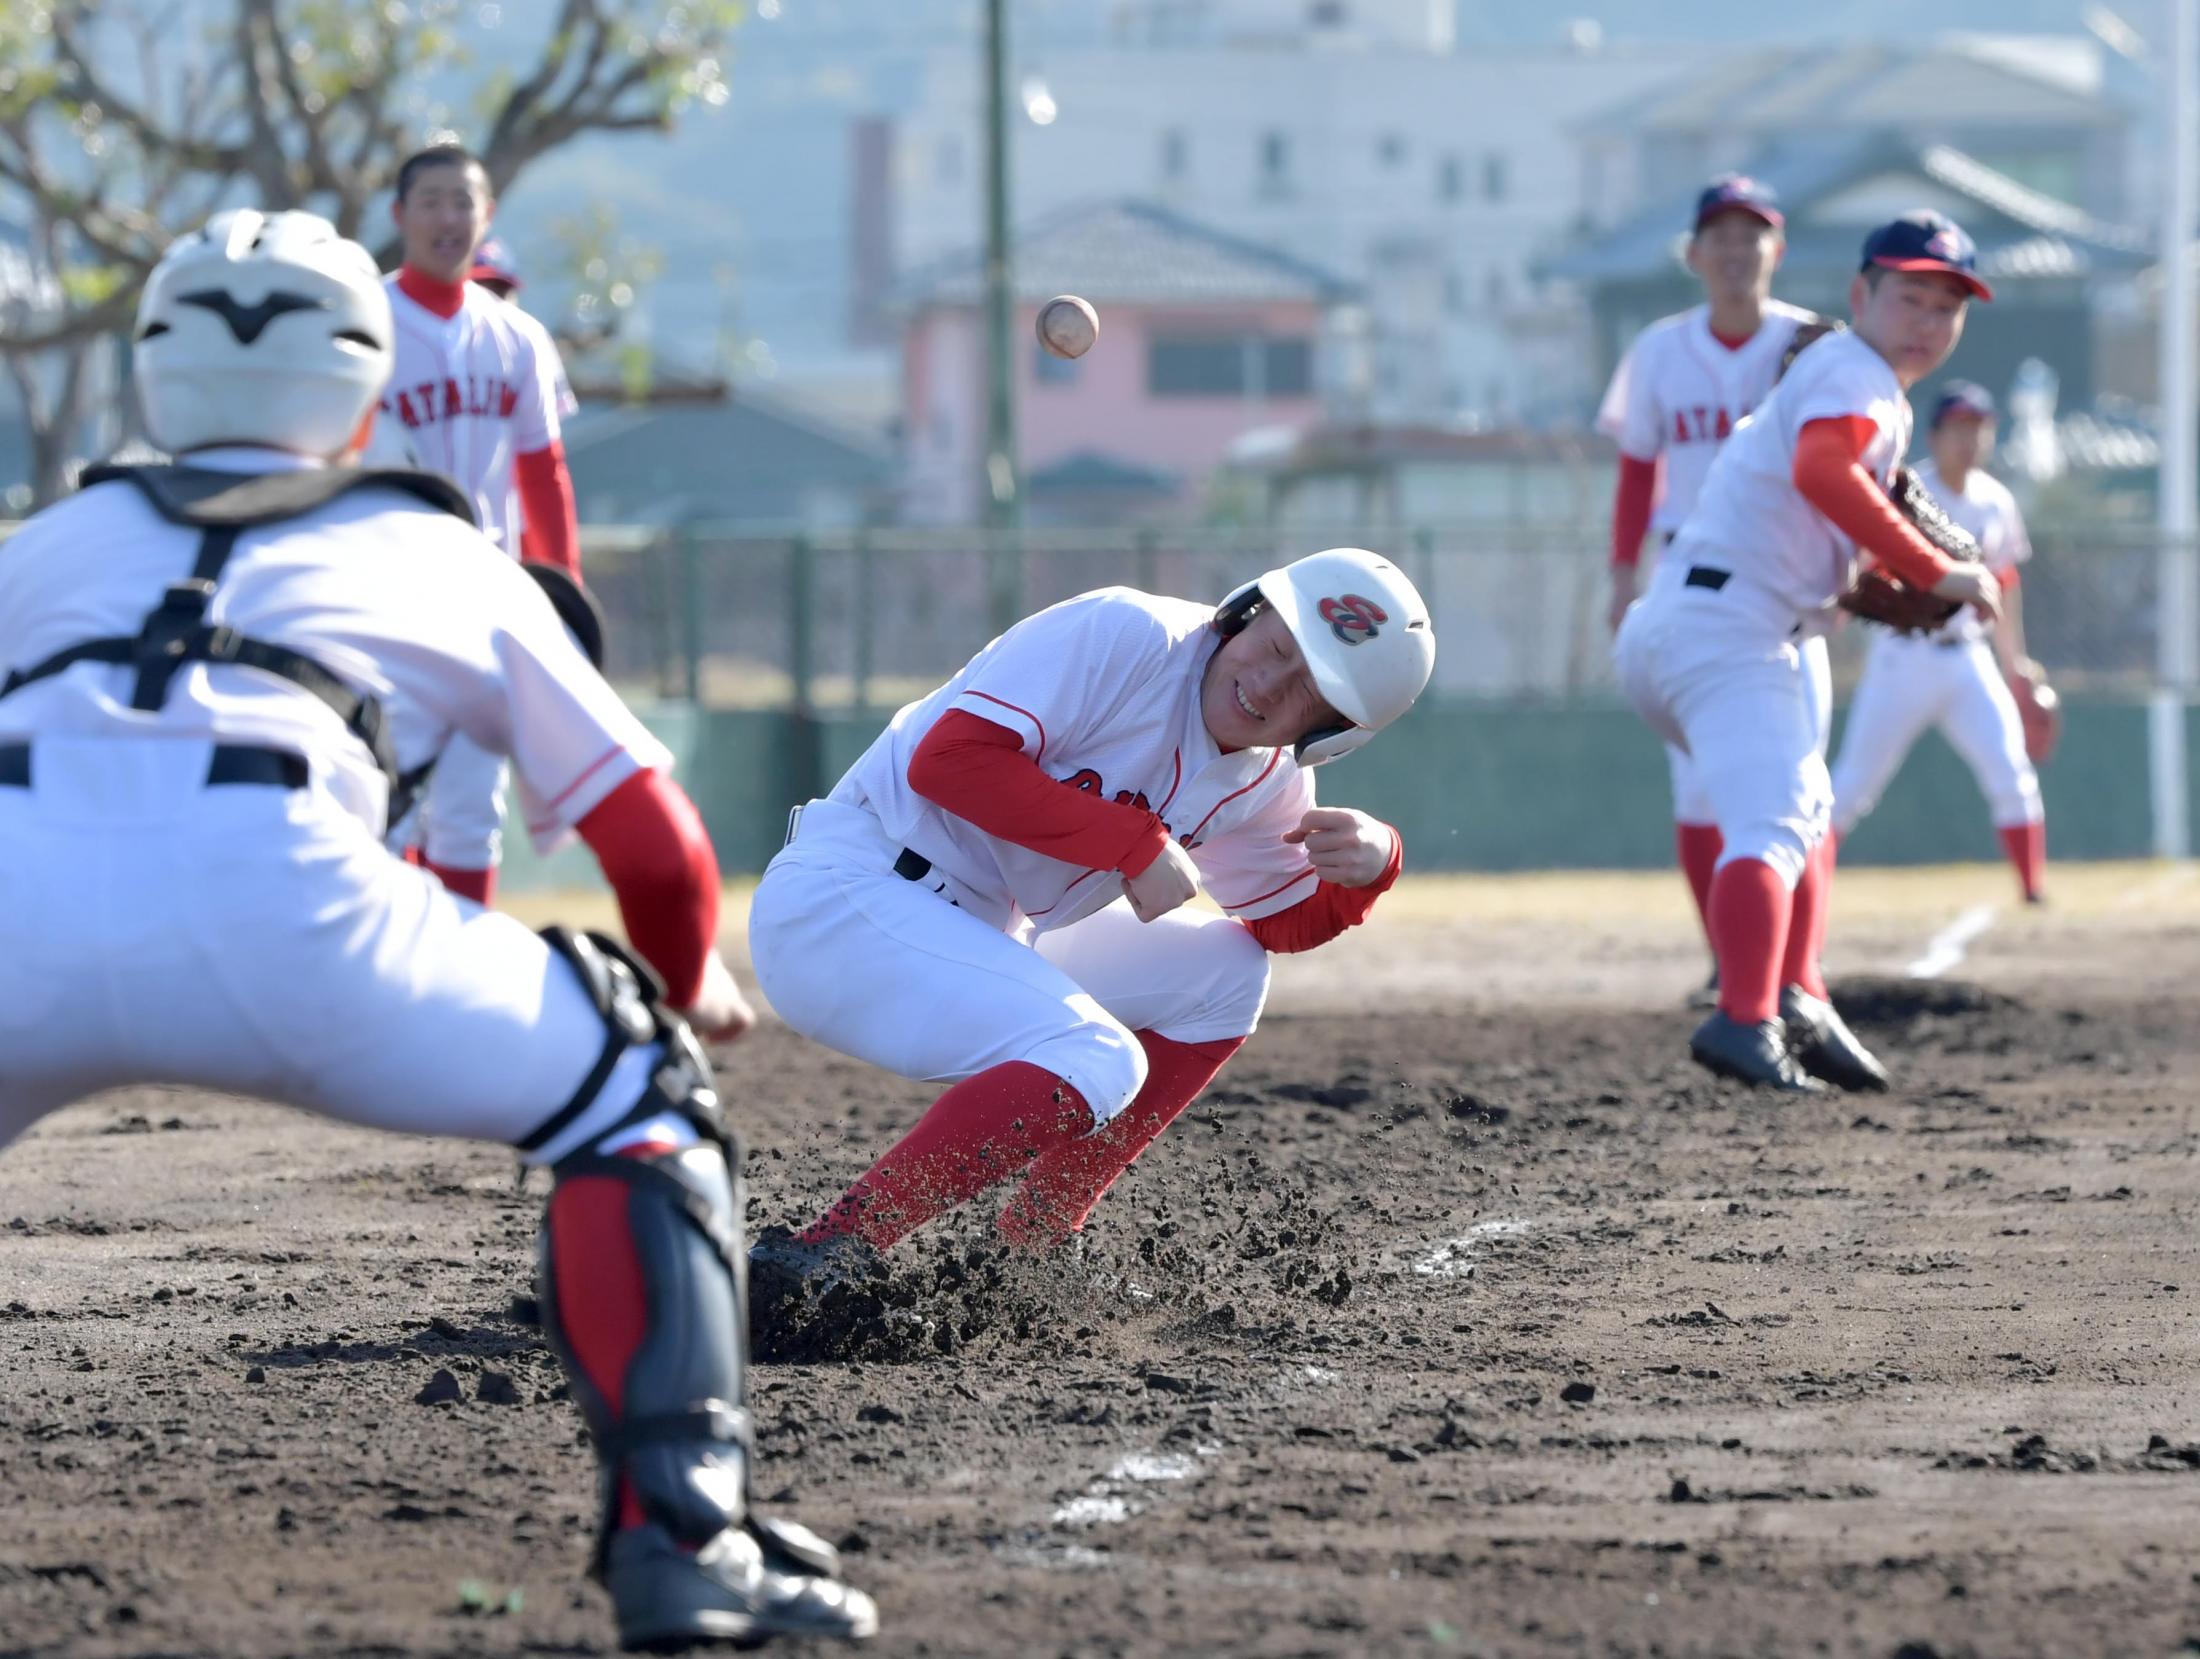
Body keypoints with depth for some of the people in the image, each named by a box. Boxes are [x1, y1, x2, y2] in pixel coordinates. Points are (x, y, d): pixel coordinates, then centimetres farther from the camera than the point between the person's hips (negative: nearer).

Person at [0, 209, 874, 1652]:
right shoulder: (441, 556, 31)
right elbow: (653, 841, 31)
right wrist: (690, 982, 52)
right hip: (269, 896, -2)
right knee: (637, 1097, 18)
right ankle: (681, 1535, 3)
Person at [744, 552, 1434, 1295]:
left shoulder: (1271, 783, 6)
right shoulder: (1131, 636, -19)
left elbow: (1285, 923, 20)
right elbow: (947, 758, -26)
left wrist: (1370, 865, -3)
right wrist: (1137, 843, -22)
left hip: (977, 936, 10)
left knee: (1224, 976, 12)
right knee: (1098, 1065, -26)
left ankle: (1032, 1249, 8)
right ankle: (818, 1261, -32)